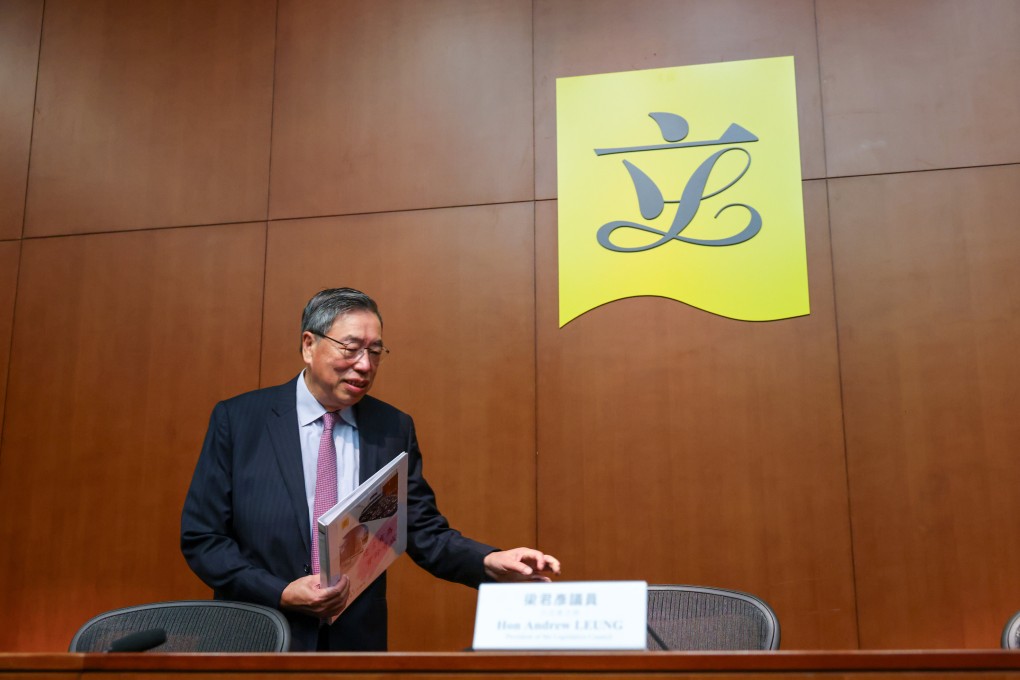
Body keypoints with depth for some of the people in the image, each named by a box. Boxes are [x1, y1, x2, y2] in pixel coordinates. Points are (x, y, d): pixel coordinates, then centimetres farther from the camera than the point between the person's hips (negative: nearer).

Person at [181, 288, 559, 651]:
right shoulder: (237, 419, -5)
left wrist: (491, 562, -15)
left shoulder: (394, 429, 1)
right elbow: (200, 536, -4)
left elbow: (425, 535, 3)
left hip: (358, 641, 0)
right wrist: (281, 594, -16)